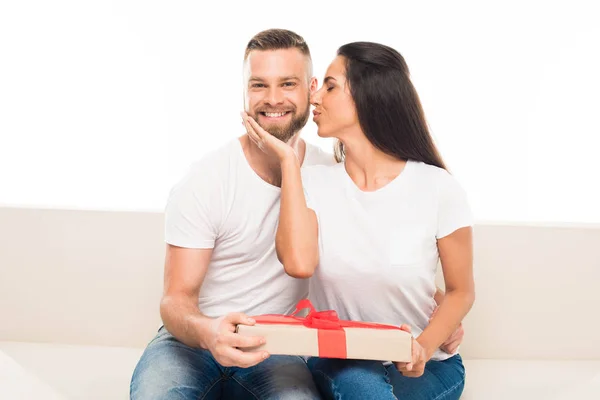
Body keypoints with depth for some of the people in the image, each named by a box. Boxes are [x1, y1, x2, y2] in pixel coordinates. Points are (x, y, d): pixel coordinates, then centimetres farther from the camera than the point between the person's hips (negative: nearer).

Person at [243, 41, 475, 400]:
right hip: (337, 362, 1)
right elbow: (299, 263, -23)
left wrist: (423, 349, -18)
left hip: (422, 367, 0)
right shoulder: (314, 182, -3)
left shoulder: (438, 188, -9)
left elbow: (461, 291, 1)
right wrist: (288, 159, -14)